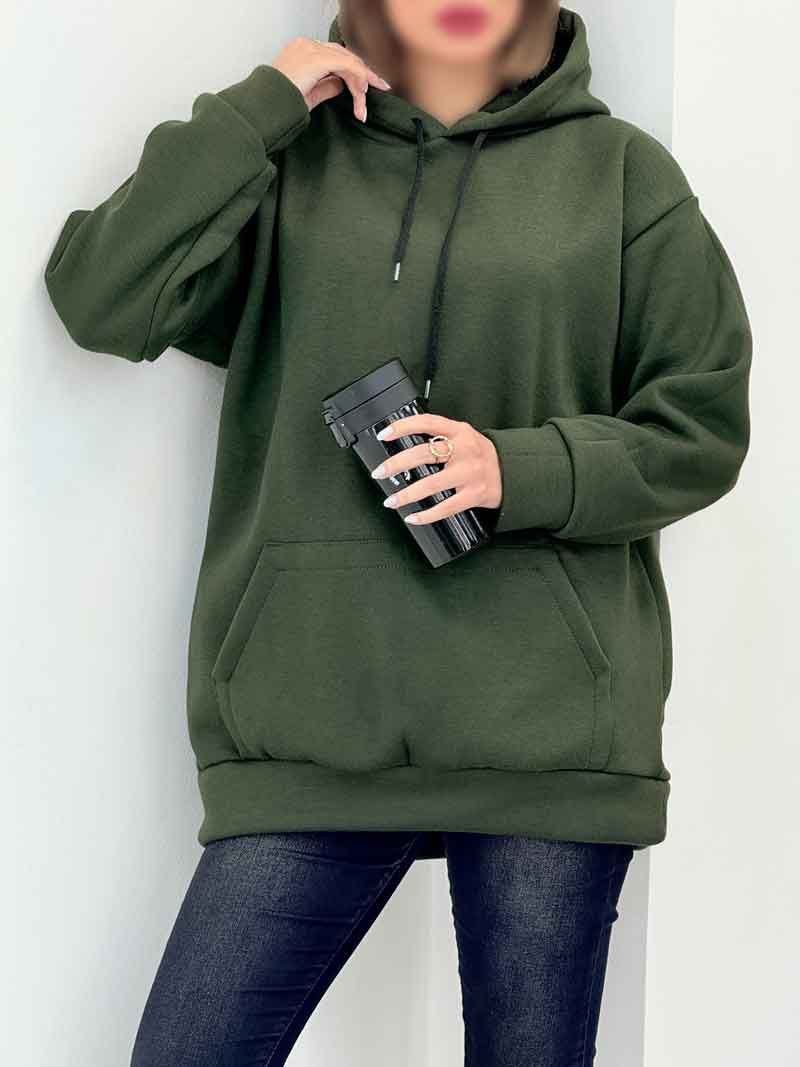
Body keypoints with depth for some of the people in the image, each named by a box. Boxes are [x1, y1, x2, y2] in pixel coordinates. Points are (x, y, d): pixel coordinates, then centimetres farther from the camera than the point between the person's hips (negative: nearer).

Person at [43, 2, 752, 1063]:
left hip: (550, 720, 0)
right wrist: (258, 108, -3)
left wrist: (524, 471, -10)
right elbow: (102, 300, -2)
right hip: (312, 720, 1)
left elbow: (703, 426, 7)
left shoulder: (621, 170, 8)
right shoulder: (288, 159, 10)